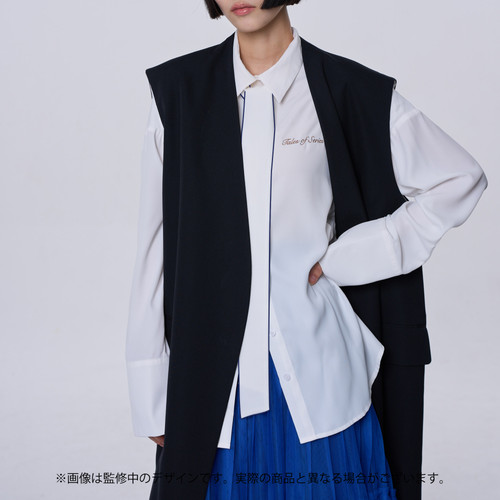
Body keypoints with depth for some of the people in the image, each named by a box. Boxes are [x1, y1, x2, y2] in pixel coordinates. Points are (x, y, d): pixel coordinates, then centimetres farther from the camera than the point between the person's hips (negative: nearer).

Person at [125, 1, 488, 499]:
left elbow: (461, 178, 5)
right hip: (215, 375, 1)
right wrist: (151, 393, 2)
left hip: (317, 368, -1)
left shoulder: (353, 93, -1)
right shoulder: (178, 91, 3)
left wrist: (347, 258, -3)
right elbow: (155, 245, 3)